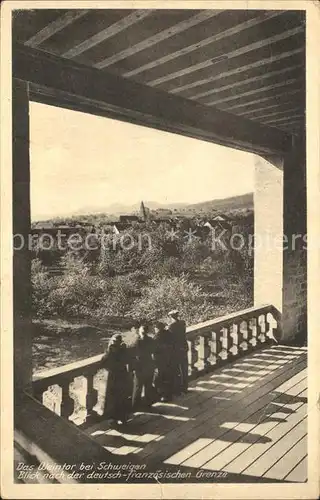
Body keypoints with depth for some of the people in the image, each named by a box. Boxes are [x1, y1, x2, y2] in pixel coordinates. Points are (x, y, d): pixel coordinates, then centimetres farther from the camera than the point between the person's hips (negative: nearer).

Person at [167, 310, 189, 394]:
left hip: (176, 349, -6)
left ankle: (178, 390, 17)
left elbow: (170, 338, -18)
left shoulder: (172, 325, -18)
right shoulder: (182, 322, -1)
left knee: (177, 370, 8)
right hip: (184, 348, 6)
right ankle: (184, 387, 31)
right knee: (184, 369, 18)